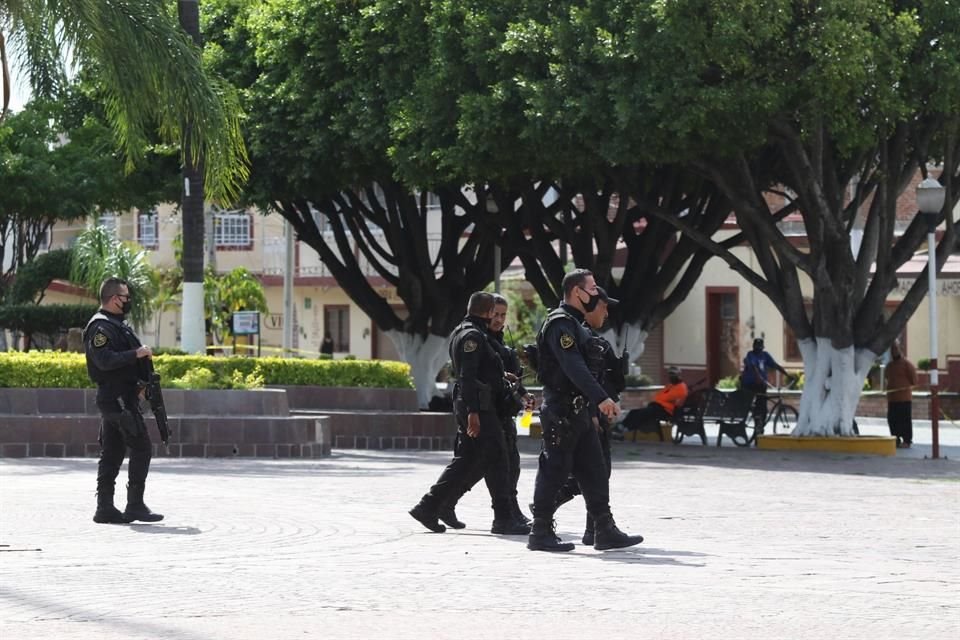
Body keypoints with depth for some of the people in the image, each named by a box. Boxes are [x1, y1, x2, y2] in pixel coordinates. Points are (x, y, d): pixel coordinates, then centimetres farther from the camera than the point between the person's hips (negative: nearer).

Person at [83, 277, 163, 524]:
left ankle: (105, 508, 10)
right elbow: (105, 360, -25)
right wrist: (136, 354, -22)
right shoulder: (100, 326, -13)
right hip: (117, 399, -10)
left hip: (119, 398, 10)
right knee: (142, 448, -9)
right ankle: (135, 506, -8)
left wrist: (141, 380, 13)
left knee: (112, 454, 9)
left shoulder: (117, 325, 20)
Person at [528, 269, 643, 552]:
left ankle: (605, 531, 10)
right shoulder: (560, 324, -14)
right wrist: (602, 398, -32)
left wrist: (594, 406, 20)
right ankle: (541, 533, 1)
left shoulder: (575, 324, 19)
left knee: (595, 472, 8)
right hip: (561, 410, -10)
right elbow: (574, 367, -25)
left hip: (579, 410, 10)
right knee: (554, 471, -5)